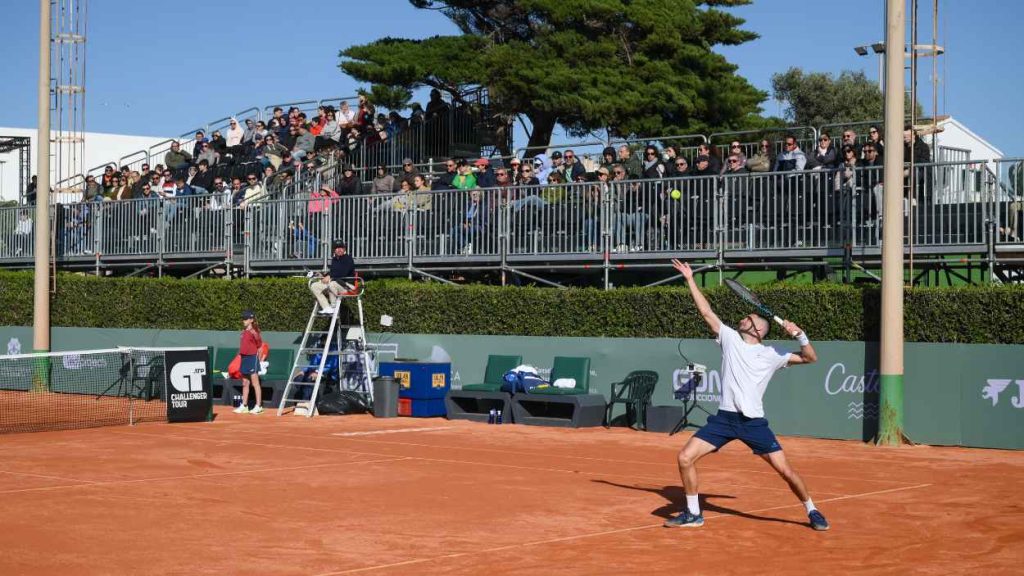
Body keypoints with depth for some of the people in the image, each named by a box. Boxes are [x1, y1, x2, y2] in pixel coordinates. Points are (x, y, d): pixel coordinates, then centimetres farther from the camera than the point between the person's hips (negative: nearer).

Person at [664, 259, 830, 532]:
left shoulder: (771, 355, 5)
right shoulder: (730, 338, 11)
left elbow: (810, 358, 8)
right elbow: (706, 311, 13)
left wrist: (799, 335, -8)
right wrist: (690, 280, 12)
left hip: (753, 421, -2)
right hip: (724, 417, 2)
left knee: (785, 470, -5)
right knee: (685, 457, -8)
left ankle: (812, 511, 17)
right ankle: (693, 514, 8)